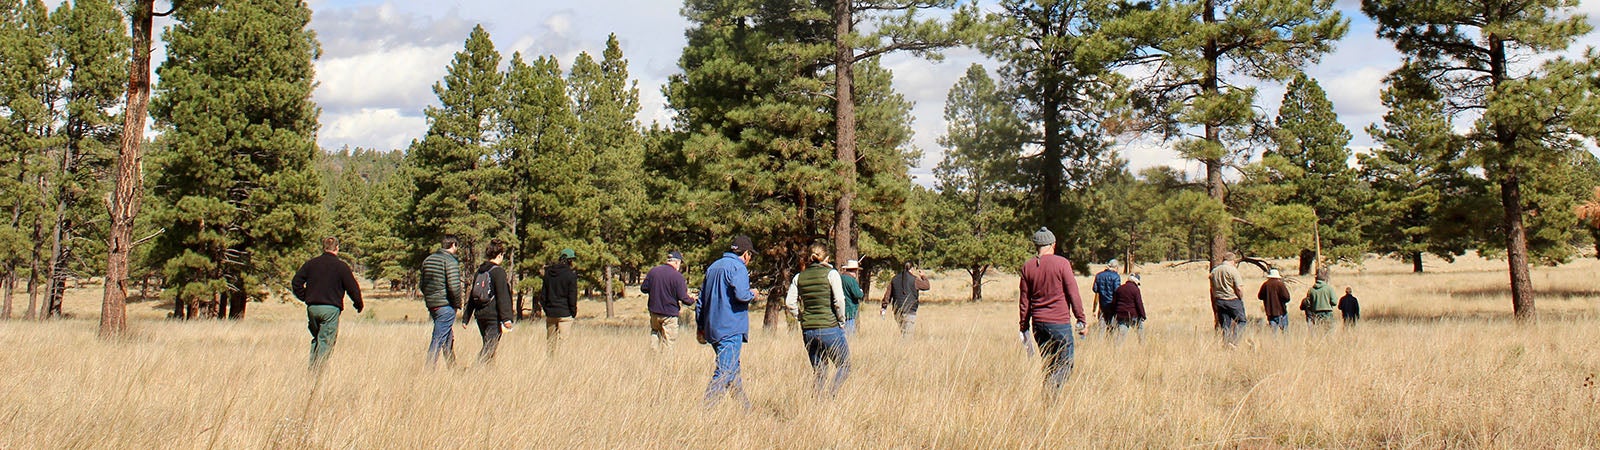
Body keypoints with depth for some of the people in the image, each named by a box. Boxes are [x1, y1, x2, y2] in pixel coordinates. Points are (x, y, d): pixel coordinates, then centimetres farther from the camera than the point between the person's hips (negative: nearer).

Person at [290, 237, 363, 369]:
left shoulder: (310, 264, 9)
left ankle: (312, 368, 15)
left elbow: (296, 282, 7)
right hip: (331, 309, -5)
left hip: (312, 308, 5)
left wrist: (305, 298, 17)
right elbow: (353, 288, -4)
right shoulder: (341, 266, -3)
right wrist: (359, 304, 9)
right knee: (326, 341, -3)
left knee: (316, 339, 18)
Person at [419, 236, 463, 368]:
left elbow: (421, 283, 18)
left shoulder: (427, 260, 13)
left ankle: (452, 366, 27)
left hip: (430, 304, 8)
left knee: (449, 337, 19)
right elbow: (454, 286, -20)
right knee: (439, 339, -6)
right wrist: (458, 304, -7)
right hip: (446, 305, -8)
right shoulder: (450, 261, -12)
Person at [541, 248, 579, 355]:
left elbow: (543, 293, 9)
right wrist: (574, 312, 2)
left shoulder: (548, 272, 6)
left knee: (550, 341, 12)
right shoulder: (570, 275, -9)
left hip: (550, 312, 5)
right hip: (565, 313, -5)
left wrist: (546, 308, 15)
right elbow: (572, 296, -8)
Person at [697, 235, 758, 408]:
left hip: (712, 328, 9)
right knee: (724, 373, -9)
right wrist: (752, 294, -1)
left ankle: (746, 407, 27)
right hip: (731, 329, -9)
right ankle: (707, 411, -14)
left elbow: (701, 300, 19)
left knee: (733, 368, 19)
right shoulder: (738, 267, -9)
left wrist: (700, 326, 22)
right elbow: (741, 294, -23)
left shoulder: (713, 267, 17)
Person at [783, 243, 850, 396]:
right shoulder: (831, 273, -4)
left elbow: (789, 302, 3)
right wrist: (841, 321, -1)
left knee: (819, 372, 15)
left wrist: (802, 318, 12)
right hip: (830, 328, -5)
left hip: (808, 330, 5)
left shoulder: (799, 277, 8)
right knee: (844, 366, 6)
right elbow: (839, 301, -12)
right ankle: (830, 395, -15)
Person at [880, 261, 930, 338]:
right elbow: (927, 286, 8)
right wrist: (924, 276, 27)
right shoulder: (914, 279, -6)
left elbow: (888, 293, 11)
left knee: (902, 333, 18)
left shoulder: (895, 279, 9)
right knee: (907, 335, -7)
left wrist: (884, 307, 17)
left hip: (897, 312, 6)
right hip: (909, 312, -6)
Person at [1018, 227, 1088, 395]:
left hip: (1038, 324, 5)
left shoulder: (1027, 267, 6)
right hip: (1060, 322, -5)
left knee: (1048, 364, 15)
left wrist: (1024, 327, 16)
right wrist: (1081, 320, 0)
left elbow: (1024, 301, 9)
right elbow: (1073, 294, -6)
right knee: (1066, 364, 1)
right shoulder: (1062, 263, -6)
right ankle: (1052, 386, -23)